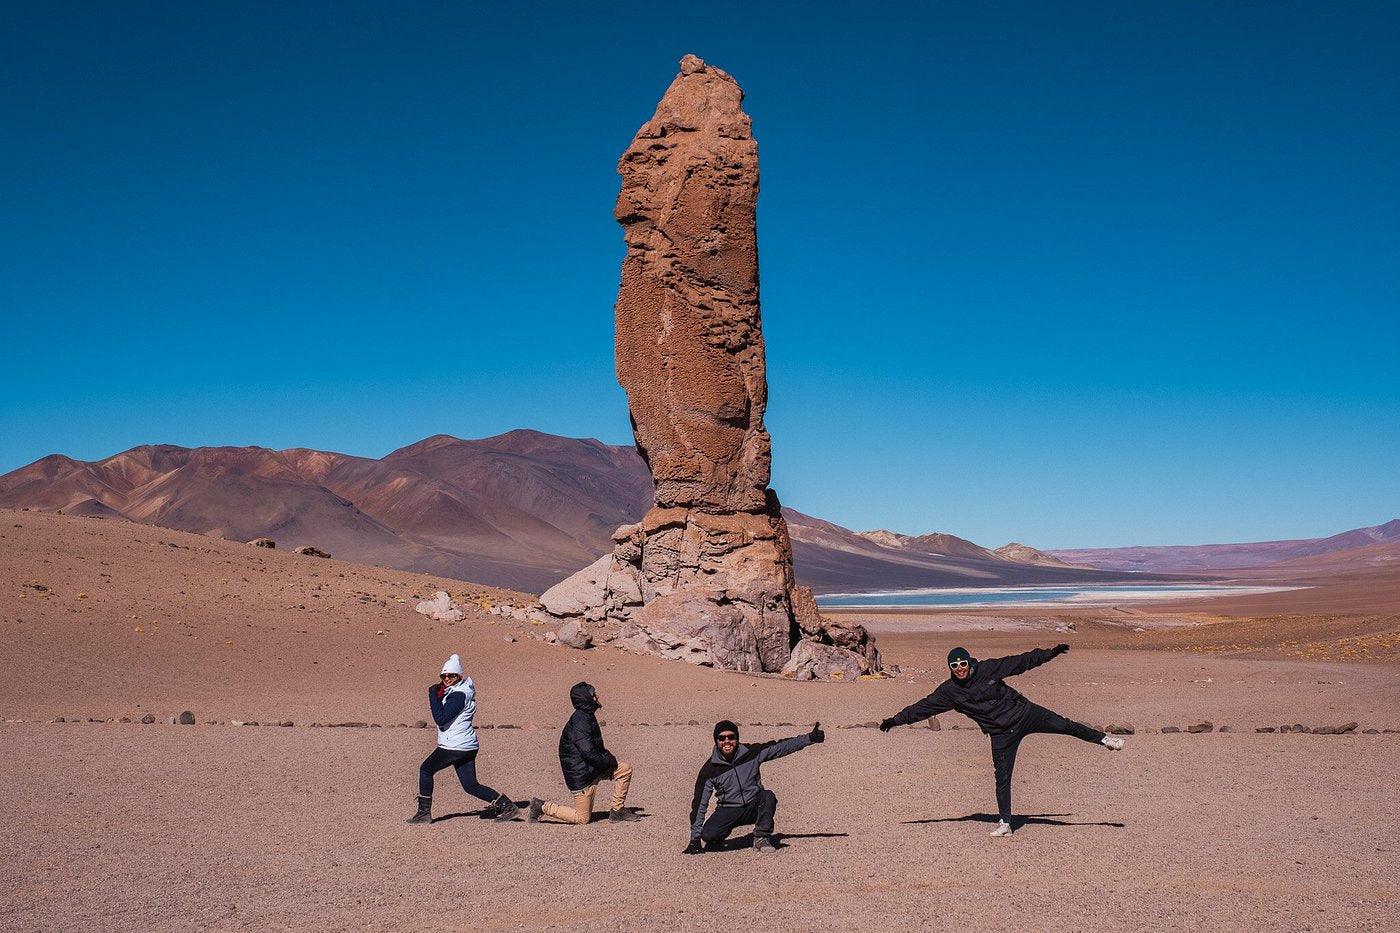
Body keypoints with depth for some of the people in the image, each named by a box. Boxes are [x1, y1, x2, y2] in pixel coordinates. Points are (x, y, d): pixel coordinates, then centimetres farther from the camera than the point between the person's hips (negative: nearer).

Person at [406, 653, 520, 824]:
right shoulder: (452, 691, 16)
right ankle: (507, 805, 2)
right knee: (471, 785, 9)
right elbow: (442, 715, 18)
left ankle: (424, 812, 11)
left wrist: (434, 695, -15)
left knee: (426, 769, 7)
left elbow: (441, 719, -20)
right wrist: (438, 696, 3)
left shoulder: (458, 694, -15)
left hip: (454, 746, -10)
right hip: (468, 746, 10)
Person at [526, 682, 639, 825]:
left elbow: (597, 748, 20)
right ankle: (543, 807, 6)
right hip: (581, 775, -10)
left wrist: (608, 757, 2)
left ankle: (617, 812, 10)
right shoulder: (580, 721, -22)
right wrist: (609, 761, -14)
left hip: (593, 769, 10)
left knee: (625, 768, 4)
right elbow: (588, 753, -27)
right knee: (582, 818, -3)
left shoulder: (587, 717, 11)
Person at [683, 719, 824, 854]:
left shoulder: (752, 753, -7)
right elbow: (699, 803, -6)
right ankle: (716, 838, 12)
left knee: (768, 797, -30)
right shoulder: (710, 769, -9)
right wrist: (695, 838, -8)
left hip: (754, 807, 1)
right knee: (707, 834, -26)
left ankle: (761, 838, -10)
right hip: (727, 812, 0)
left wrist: (810, 738, -13)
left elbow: (781, 747, -5)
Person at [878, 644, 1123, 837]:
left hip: (1025, 714, 0)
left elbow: (1020, 662, -3)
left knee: (1062, 725, -5)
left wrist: (1050, 653, -2)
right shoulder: (949, 691, -7)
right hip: (1001, 734, 1)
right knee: (1002, 777, -1)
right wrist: (896, 720, -8)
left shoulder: (988, 669, -10)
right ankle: (1004, 823, 9)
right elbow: (923, 707, -4)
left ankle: (1103, 739, 20)